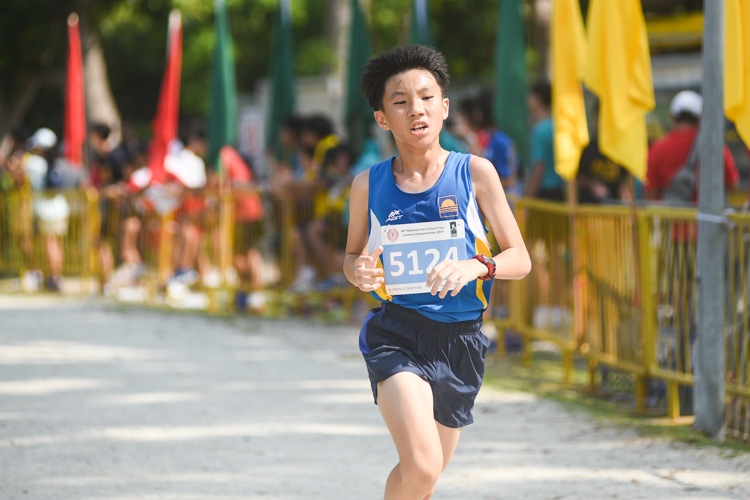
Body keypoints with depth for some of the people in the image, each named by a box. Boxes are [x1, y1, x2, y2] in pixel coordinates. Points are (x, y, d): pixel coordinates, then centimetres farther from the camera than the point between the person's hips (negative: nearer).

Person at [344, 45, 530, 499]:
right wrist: (358, 272, -9)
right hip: (395, 335, -2)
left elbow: (520, 259, 0)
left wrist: (475, 266, -21)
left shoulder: (475, 173, -3)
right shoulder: (368, 185, -1)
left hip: (460, 340, 2)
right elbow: (352, 255, 15)